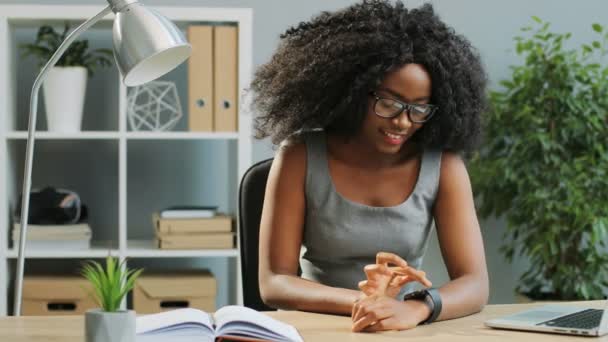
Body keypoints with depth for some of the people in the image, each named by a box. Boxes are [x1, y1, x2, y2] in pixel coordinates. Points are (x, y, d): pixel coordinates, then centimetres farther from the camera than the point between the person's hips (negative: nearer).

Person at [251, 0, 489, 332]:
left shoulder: (443, 163, -5)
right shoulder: (300, 155, -9)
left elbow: (475, 284, -9)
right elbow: (274, 283, -10)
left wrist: (413, 309, -29)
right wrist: (360, 301, -26)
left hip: (405, 332, 1)